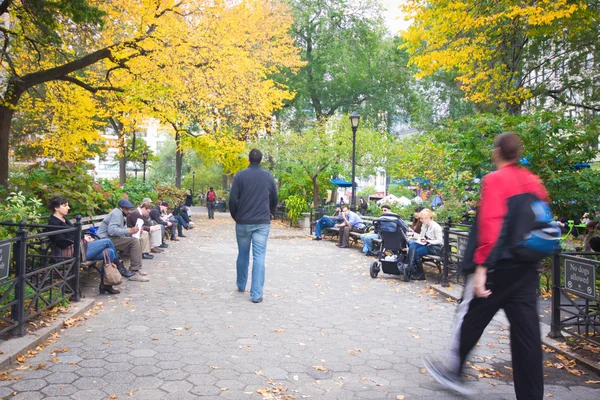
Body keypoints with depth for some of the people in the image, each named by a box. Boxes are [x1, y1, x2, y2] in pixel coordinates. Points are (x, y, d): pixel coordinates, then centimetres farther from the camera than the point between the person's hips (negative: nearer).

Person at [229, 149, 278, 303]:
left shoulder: (240, 175, -2)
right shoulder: (268, 176, 4)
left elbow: (233, 199, -6)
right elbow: (274, 199, 9)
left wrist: (235, 216, 9)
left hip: (243, 222, 0)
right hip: (262, 223, 0)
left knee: (242, 255, 16)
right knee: (259, 257, -2)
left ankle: (241, 286, 31)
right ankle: (256, 294, -6)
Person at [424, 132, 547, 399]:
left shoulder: (495, 180, -11)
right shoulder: (534, 182, 11)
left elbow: (490, 225, -20)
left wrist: (481, 266, -21)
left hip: (498, 265, -6)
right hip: (527, 267, 6)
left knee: (470, 317, 10)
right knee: (526, 328, 8)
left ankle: (452, 371, 26)